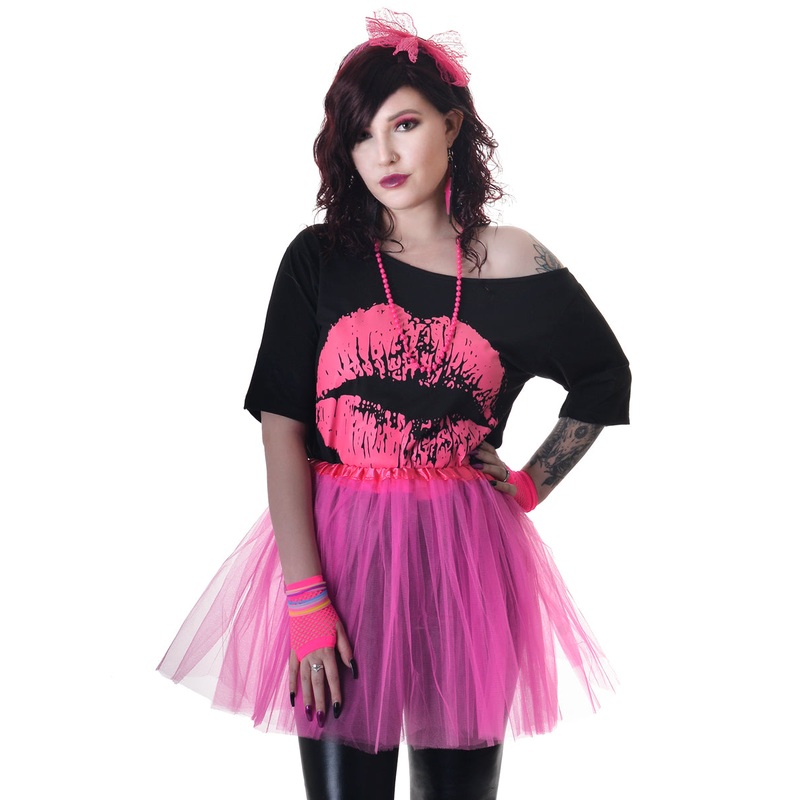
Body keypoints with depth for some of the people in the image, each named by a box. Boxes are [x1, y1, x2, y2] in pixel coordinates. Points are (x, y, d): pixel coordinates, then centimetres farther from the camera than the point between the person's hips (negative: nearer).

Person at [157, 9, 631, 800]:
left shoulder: (512, 264, 2)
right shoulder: (319, 259, -1)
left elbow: (607, 379, 18)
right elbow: (282, 427, -7)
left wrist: (529, 487, 8)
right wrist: (305, 601, -14)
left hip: (464, 560, 1)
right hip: (334, 549, -1)